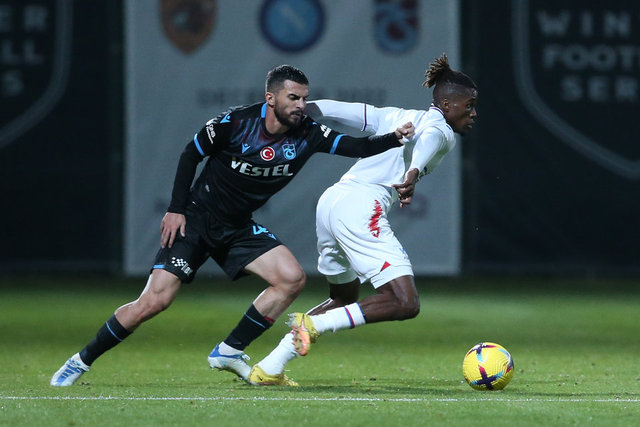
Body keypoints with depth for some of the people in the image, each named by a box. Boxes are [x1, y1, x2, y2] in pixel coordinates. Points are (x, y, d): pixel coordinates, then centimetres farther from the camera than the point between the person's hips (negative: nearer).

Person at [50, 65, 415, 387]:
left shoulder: (307, 134, -7)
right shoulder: (235, 123, -18)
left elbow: (356, 147, -13)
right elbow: (191, 155, -6)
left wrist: (395, 139, -30)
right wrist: (176, 209, -9)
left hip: (239, 228, 5)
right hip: (195, 221, -5)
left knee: (293, 279, -13)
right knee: (155, 301, -15)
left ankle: (229, 351, -1)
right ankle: (82, 361, 2)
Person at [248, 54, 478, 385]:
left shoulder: (396, 116, 26)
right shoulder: (442, 131, 3)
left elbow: (342, 110, 18)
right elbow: (427, 140, -21)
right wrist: (413, 174, -39)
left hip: (330, 200, 9)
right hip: (361, 206, -9)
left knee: (345, 300, 26)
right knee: (405, 304, -14)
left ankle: (267, 369, 18)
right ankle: (313, 324, -17)